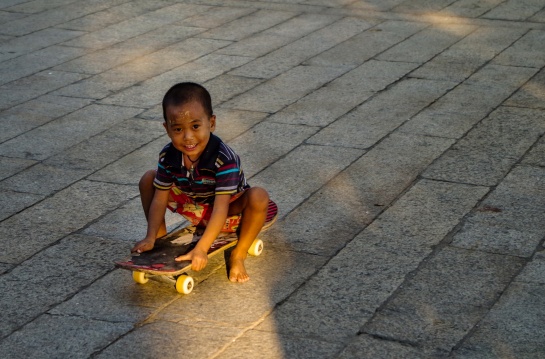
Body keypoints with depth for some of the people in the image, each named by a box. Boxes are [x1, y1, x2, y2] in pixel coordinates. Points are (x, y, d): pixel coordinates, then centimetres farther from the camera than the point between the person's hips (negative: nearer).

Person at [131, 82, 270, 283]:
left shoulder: (224, 159, -36)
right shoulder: (168, 157, -21)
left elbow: (221, 208, -40)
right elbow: (160, 198, -13)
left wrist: (201, 249, -45)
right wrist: (151, 238, -21)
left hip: (231, 208, -4)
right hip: (193, 206, 4)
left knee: (258, 197, -36)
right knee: (148, 180, -10)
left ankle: (238, 254, -15)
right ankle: (161, 238, 5)